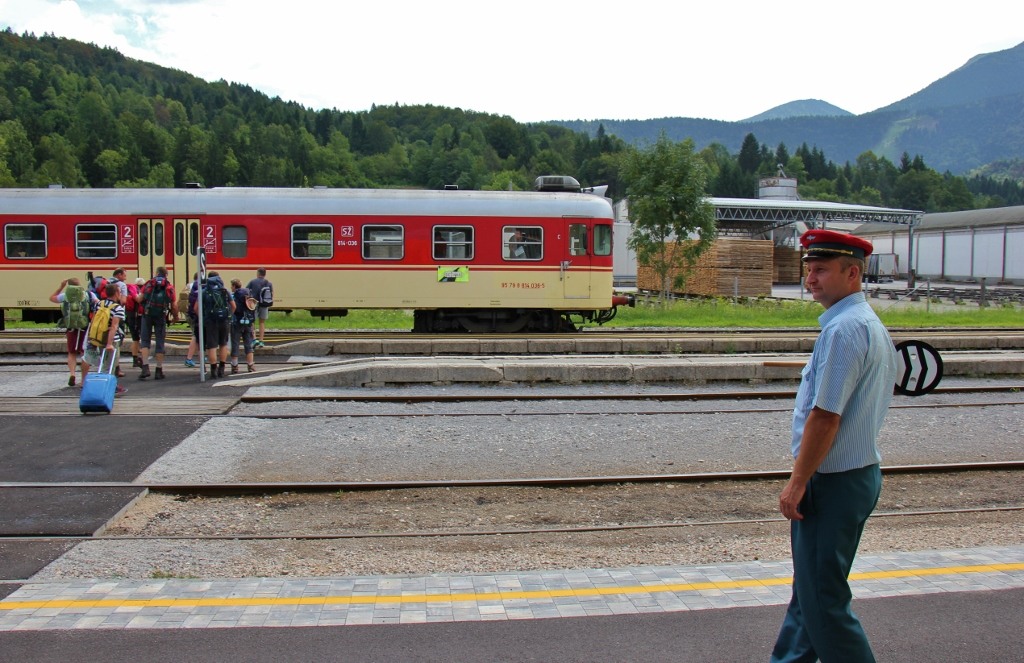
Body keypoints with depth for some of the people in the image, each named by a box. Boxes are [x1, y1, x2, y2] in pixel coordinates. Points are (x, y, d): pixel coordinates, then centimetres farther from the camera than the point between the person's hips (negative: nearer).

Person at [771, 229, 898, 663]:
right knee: (811, 585, 20)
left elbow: (825, 416, -24)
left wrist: (797, 482, -17)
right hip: (861, 471, 11)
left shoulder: (843, 328, -20)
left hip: (833, 481, -11)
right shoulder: (870, 323, 13)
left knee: (822, 597, -1)